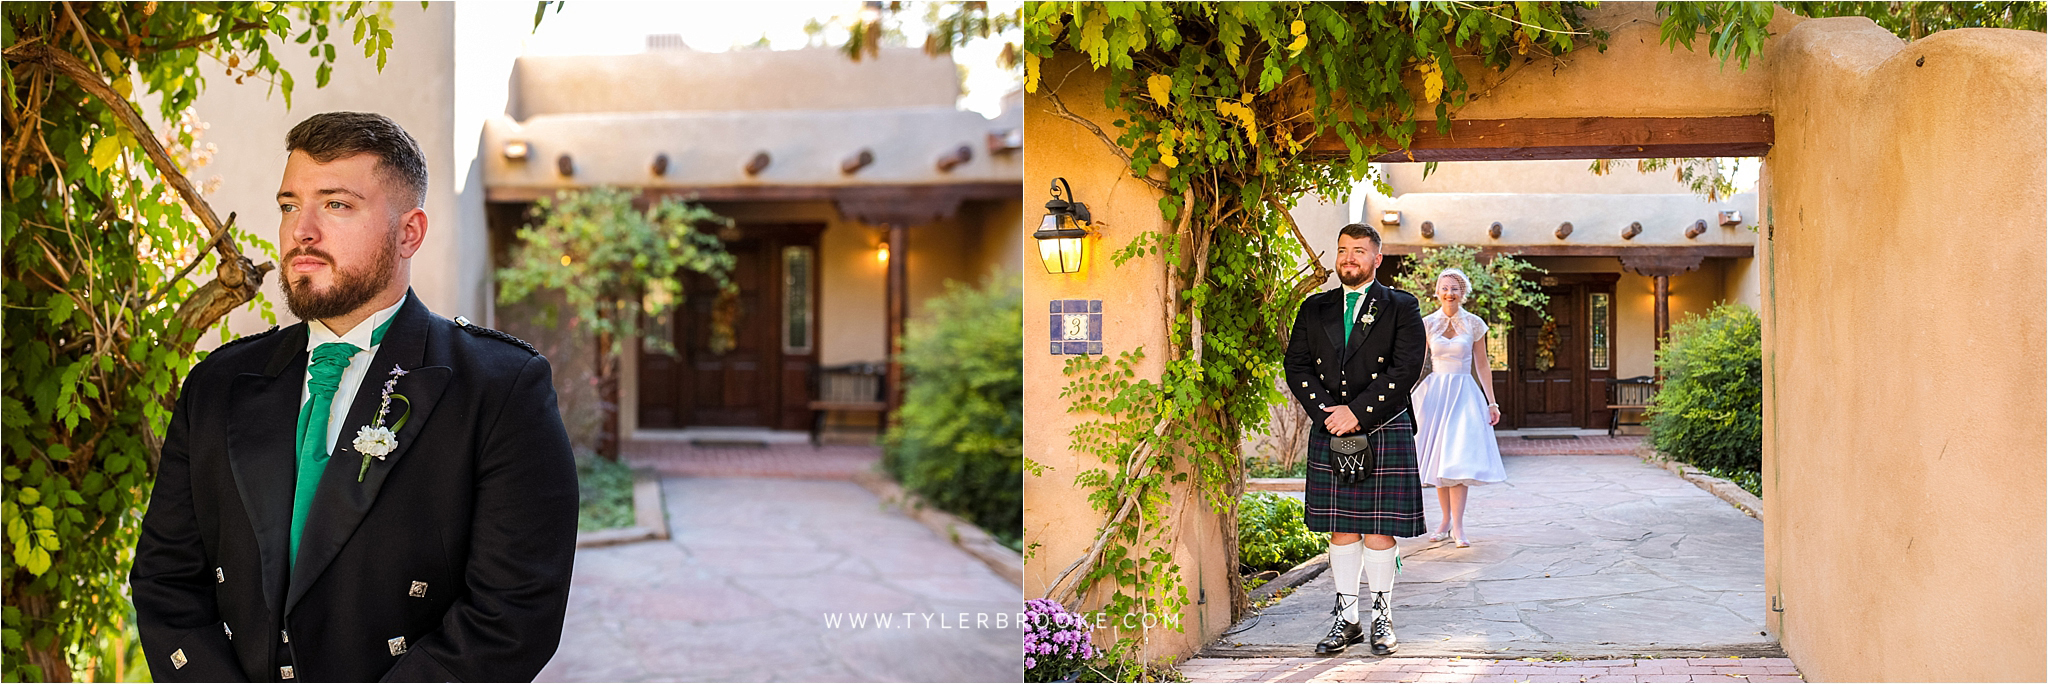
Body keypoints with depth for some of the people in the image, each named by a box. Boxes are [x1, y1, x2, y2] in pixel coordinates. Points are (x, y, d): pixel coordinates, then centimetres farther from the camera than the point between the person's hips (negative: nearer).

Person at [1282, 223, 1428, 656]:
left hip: (1384, 431, -3)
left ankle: (1382, 618, 9)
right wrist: (1327, 413, -9)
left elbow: (1406, 368, -7)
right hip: (1329, 433, 3)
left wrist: (1357, 412, -14)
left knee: (1379, 528, -1)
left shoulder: (1401, 308, 3)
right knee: (1340, 528, 5)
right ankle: (1345, 618, 12)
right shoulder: (1315, 309, 13)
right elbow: (1296, 365, 6)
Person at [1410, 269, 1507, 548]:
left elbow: (1482, 366, 7)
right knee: (1438, 460, 3)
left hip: (1465, 393, -2)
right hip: (1434, 393, 2)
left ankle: (1458, 526, -12)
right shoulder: (1427, 323, 4)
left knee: (1459, 459, -12)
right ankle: (1446, 521, 14)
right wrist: (1407, 397, 1)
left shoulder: (1474, 324, 2)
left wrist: (1491, 402, 5)